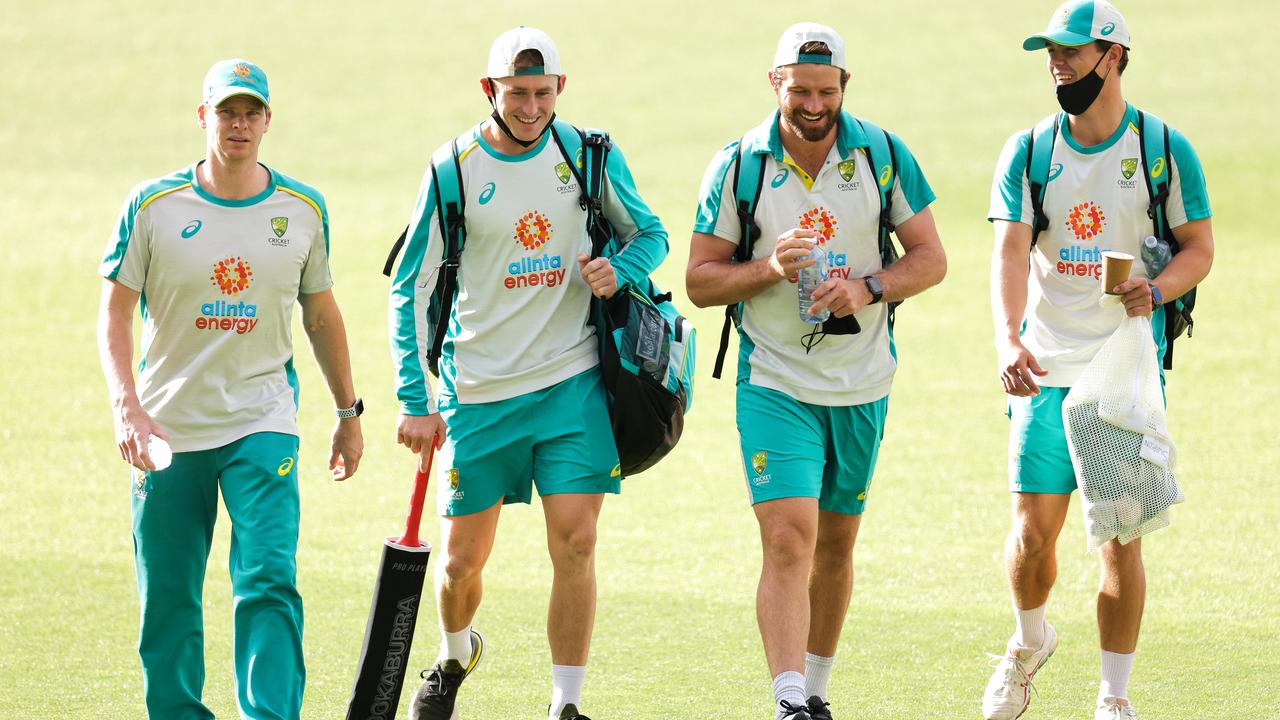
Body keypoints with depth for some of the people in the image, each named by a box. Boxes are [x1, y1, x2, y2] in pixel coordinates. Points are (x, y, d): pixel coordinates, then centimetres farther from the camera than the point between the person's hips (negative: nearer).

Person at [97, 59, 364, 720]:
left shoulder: (303, 210, 3)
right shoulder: (153, 206, -3)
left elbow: (321, 316, 16)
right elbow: (114, 314, -2)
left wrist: (348, 413, 19)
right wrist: (127, 408, -15)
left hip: (263, 423, 0)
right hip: (169, 428, 0)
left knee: (269, 581, -15)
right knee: (167, 600, 4)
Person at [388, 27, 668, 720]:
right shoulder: (455, 168, -5)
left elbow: (649, 233, 14)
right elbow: (412, 286, -1)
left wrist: (619, 271, -10)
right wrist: (414, 399, -7)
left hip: (573, 383, 0)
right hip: (478, 392, 0)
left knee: (574, 542, -12)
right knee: (462, 559, 5)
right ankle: (456, 656, 38)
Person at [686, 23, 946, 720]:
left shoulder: (883, 155, -3)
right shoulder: (738, 165, -6)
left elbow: (930, 258, 2)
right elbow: (700, 281, -2)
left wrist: (868, 288, -17)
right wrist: (771, 268, -21)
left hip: (862, 385, 3)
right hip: (774, 382, -3)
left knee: (835, 543, 14)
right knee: (787, 539, -16)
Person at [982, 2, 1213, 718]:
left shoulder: (1165, 150, 0)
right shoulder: (1027, 152, 3)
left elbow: (1199, 248, 6)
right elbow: (1011, 255, -7)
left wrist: (1157, 289, -17)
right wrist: (1010, 341, -24)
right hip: (1047, 368, 1)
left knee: (1121, 536, -2)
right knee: (1034, 531, -3)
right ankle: (1030, 641, 27)